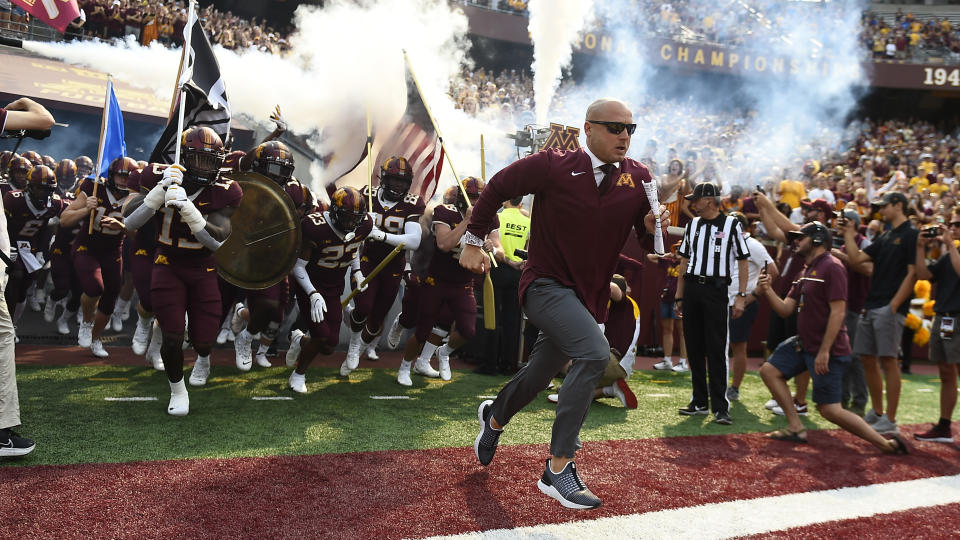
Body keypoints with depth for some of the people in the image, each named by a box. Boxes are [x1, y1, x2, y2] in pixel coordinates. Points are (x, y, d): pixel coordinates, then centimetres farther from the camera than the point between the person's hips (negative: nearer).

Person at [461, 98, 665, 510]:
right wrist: (474, 241, 2)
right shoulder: (553, 166, -14)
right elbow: (497, 188, -1)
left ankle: (494, 417, 54)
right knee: (595, 353, -29)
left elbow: (647, 239, 7)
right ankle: (558, 469, -20)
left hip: (589, 296, 6)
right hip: (547, 286, -6)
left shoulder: (638, 178, -2)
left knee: (540, 374, 19)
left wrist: (652, 226, -16)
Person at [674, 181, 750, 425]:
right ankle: (700, 402, 16)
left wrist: (741, 296, -9)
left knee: (716, 349, -8)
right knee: (694, 347, 7)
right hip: (691, 288, 5)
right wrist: (679, 296, 14)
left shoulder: (731, 225, 0)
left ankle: (720, 406, -5)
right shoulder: (692, 225, 15)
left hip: (716, 290, -5)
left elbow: (743, 261, -2)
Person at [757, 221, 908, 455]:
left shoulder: (831, 267, -15)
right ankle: (796, 428, 8)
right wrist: (768, 291, -7)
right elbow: (785, 308, 11)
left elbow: (838, 313, -21)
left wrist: (824, 352, -24)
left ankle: (888, 444, 0)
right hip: (804, 344, 10)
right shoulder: (807, 271, 16)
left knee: (830, 410, -9)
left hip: (828, 351, -10)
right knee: (769, 370, 5)